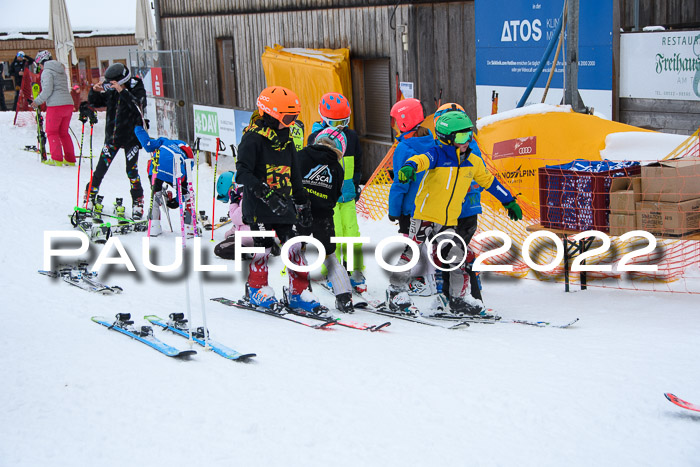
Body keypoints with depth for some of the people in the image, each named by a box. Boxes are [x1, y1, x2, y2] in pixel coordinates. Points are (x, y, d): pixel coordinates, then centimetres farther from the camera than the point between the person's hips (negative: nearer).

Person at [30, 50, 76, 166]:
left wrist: (38, 101, -3)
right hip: (68, 104, 8)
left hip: (56, 105, -8)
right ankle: (70, 159, 13)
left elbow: (47, 89, -15)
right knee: (63, 132, 15)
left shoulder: (47, 71, -6)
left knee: (52, 132, 3)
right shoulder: (61, 71, 19)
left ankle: (57, 159, -3)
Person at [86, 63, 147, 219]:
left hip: (131, 137, -4)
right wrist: (95, 91, -8)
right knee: (100, 169, 5)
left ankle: (138, 203, 6)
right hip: (112, 136, 4)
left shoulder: (137, 90, -9)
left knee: (131, 171, -6)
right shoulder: (110, 92, 2)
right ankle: (89, 198, 19)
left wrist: (122, 91, -35)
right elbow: (94, 102, 12)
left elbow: (137, 106, -29)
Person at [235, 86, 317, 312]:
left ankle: (299, 292, 10)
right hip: (258, 206, -6)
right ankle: (257, 289, 23)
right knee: (263, 246, 2)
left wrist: (302, 203, 20)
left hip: (283, 205, 6)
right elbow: (243, 173, -21)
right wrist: (266, 194, -30)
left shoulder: (286, 140, 12)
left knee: (294, 246, 2)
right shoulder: (253, 138, -11)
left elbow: (294, 176, 22)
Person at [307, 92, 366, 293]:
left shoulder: (351, 136, 9)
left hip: (347, 193, 4)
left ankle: (356, 272, 13)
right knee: (332, 234, -8)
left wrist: (356, 185, 14)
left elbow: (357, 163, 19)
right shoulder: (316, 138, -4)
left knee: (351, 231, 1)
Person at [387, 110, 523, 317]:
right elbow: (421, 160, -34)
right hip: (425, 214, -5)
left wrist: (509, 201, 24)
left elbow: (489, 180, 18)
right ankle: (396, 292, 9)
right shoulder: (437, 155, -13)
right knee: (412, 252, -5)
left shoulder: (472, 161, 4)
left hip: (450, 220, 6)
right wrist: (409, 167, -59)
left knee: (458, 258, 7)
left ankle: (457, 301, 20)